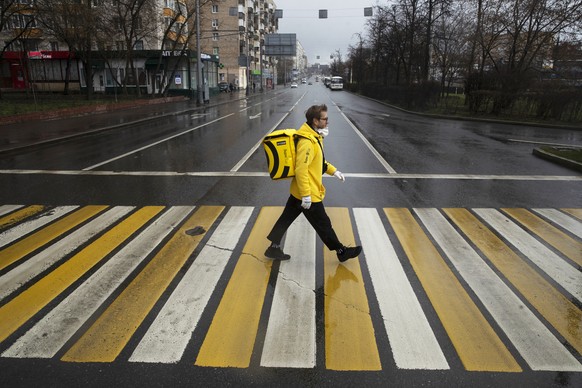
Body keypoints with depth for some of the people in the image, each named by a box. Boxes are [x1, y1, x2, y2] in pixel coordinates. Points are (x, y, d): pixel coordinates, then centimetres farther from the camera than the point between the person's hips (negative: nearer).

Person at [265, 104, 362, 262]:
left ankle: (274, 248, 28)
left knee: (286, 219, 16)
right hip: (308, 194, -10)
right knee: (323, 224, 7)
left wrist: (333, 170, 15)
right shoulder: (307, 142, -25)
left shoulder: (315, 137, 8)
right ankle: (341, 251, 23)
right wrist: (306, 195, -26)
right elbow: (301, 169, -28)